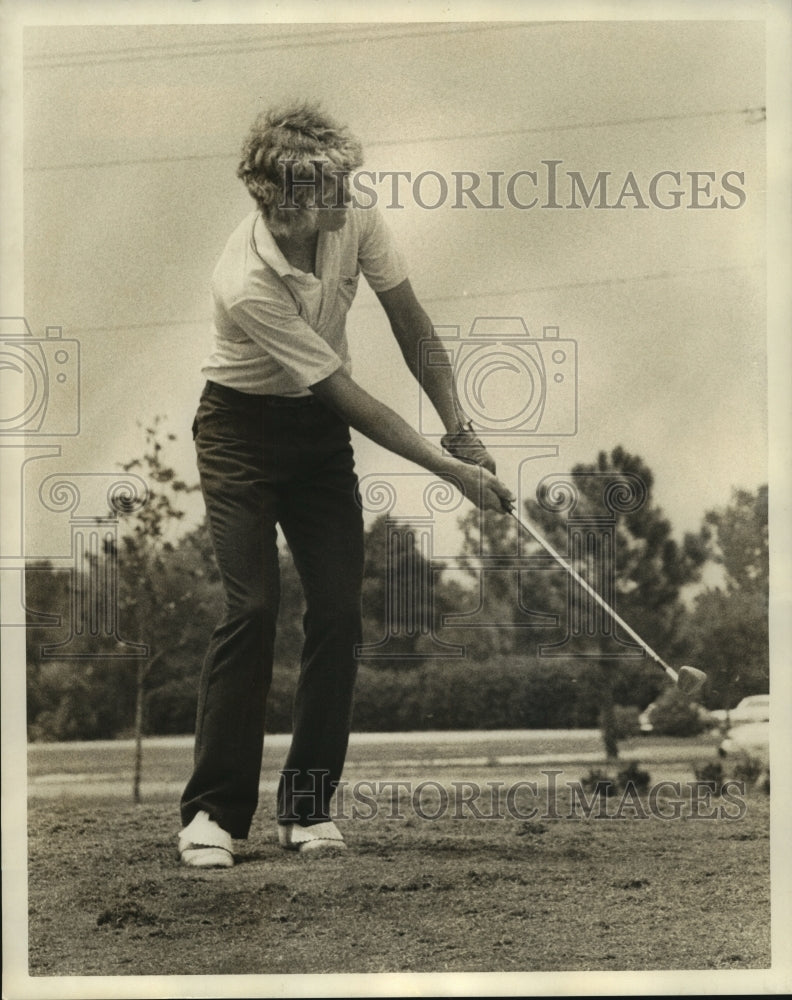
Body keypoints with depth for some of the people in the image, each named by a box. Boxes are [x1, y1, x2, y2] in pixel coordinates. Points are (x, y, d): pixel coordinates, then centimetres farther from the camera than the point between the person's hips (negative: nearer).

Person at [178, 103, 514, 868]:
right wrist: (449, 470, -25)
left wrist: (459, 428, -6)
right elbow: (347, 396, -27)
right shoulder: (248, 283, -31)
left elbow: (409, 322, -1)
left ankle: (308, 804, 4)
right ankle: (213, 811, -7)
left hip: (319, 428, 5)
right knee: (251, 608, -16)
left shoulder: (356, 223, -15)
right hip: (242, 426, -5)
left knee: (338, 610, -5)